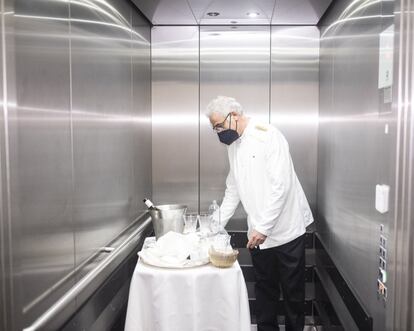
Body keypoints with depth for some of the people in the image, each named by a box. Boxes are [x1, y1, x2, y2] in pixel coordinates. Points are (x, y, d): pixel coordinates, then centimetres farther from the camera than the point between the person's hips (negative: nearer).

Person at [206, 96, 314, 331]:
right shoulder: (234, 145, 9)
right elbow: (233, 190, 15)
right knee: (265, 290, 14)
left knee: (293, 291, 7)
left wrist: (263, 227, -20)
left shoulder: (268, 136, -15)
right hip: (259, 233, 6)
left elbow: (281, 186, -20)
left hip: (285, 230, -6)